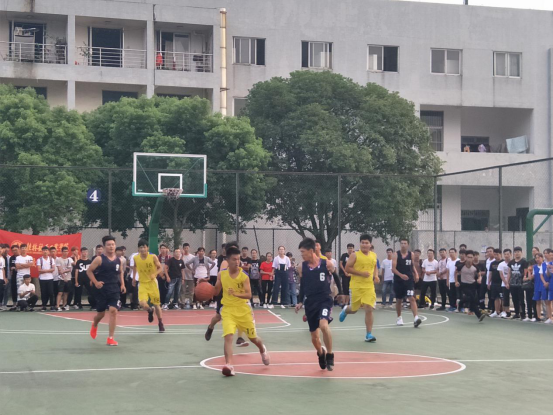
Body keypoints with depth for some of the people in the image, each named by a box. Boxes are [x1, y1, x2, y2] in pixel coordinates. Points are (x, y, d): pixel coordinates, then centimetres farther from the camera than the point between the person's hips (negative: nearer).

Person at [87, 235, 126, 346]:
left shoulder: (118, 260, 6)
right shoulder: (100, 259, -7)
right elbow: (89, 271, -3)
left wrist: (122, 284, 8)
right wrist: (96, 282, -13)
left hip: (114, 290, 2)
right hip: (102, 289, -2)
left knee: (113, 311, -13)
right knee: (101, 313, 8)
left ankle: (110, 338, -8)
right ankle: (94, 326, 45)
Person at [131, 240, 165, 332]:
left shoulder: (153, 257, -13)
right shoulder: (136, 258, -6)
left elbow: (160, 267, -3)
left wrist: (155, 274, -21)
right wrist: (134, 277, 19)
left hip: (152, 283, -1)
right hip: (142, 283, 1)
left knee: (156, 304, 8)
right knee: (142, 303, -20)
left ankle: (160, 323, 30)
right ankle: (150, 310, 18)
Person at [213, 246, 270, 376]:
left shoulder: (244, 276, -12)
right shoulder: (221, 274, -4)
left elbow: (249, 295, -18)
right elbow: (216, 292, 8)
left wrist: (236, 294, -35)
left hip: (243, 310, -1)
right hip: (228, 310, 1)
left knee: (253, 337, 15)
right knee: (228, 336, -23)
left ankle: (263, 350, 49)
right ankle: (229, 365, -27)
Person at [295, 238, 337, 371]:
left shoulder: (326, 264, -9)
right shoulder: (302, 266, 1)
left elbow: (336, 278, 7)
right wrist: (300, 302, 10)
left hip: (325, 300, -4)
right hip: (310, 303, 4)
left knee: (323, 325, -32)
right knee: (314, 337, 7)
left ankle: (330, 355, -13)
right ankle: (321, 353, 40)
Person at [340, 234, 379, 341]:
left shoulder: (374, 255, 8)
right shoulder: (355, 255, -6)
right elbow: (347, 268, -10)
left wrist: (376, 276, 4)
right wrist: (361, 273, -19)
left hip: (369, 287, 3)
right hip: (356, 287, -2)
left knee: (369, 309, -9)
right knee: (354, 309, 10)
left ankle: (369, 334, -2)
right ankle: (345, 310, 49)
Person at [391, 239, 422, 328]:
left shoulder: (411, 254, 4)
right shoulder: (396, 254, -5)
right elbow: (393, 268, -11)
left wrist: (416, 274, 1)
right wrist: (401, 275, -27)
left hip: (409, 280, 1)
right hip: (398, 280, -1)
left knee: (412, 298, -14)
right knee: (398, 300, 12)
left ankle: (416, 318, -25)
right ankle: (399, 318, 31)